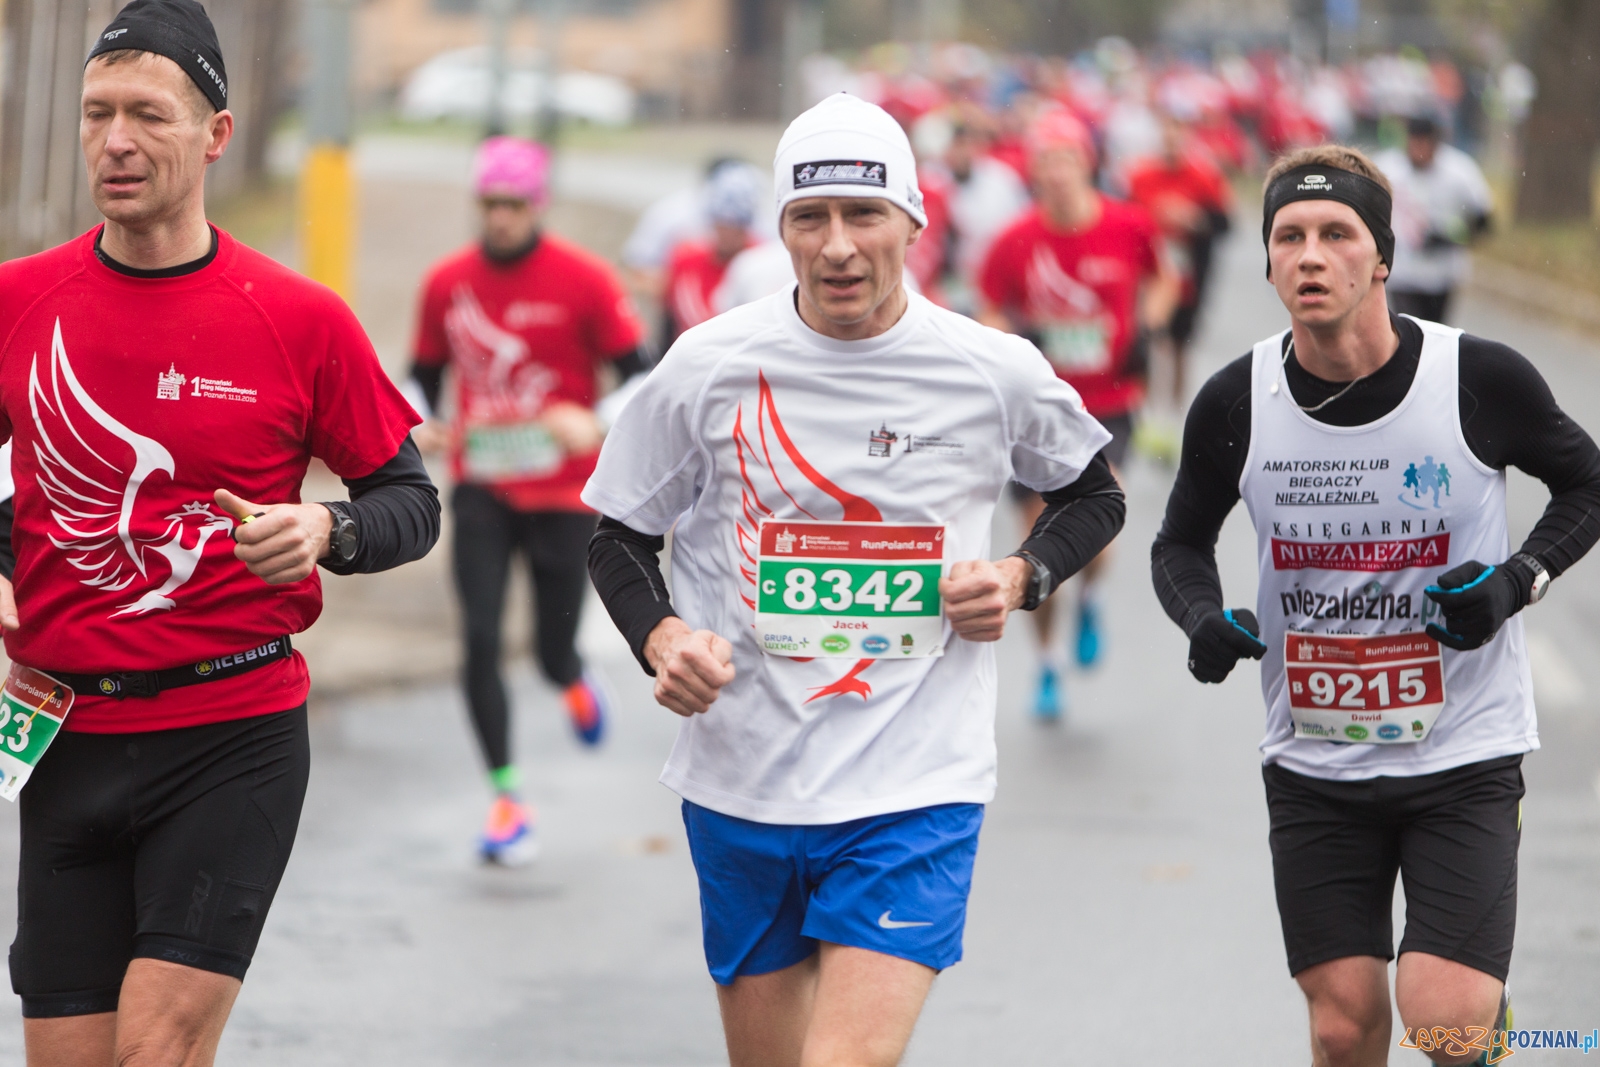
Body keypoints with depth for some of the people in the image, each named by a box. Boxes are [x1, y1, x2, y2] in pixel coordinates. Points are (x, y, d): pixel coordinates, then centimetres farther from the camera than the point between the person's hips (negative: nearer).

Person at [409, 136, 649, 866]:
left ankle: (574, 684, 44)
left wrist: (595, 424, -24)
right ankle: (506, 799, 1)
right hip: (481, 490, 2)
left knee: (554, 652, 5)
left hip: (563, 494, -2)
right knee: (479, 642, -10)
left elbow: (638, 378, -5)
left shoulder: (583, 281, -7)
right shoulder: (447, 284, 3)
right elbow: (427, 372, 15)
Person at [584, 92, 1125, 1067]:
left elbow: (1094, 495, 17)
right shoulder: (710, 367, -2)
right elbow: (620, 536, 10)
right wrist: (660, 637, -10)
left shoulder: (995, 373, -2)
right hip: (741, 786, 2)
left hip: (917, 793, -2)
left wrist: (1021, 578, -2)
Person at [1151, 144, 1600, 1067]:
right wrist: (1206, 619, -12)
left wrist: (1519, 579, -12)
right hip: (1314, 765, 2)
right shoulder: (1235, 403, -7)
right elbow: (1182, 543, 10)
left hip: (1465, 756, -2)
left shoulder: (1483, 380, -12)